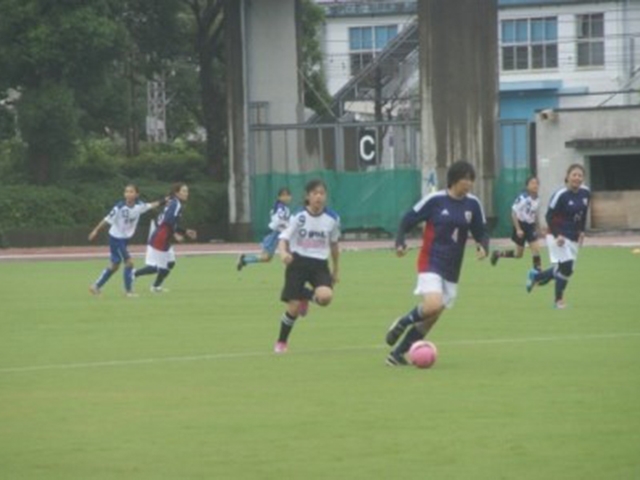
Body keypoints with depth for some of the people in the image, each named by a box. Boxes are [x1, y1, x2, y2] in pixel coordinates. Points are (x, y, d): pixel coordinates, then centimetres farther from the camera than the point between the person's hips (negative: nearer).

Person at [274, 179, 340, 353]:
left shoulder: (332, 218, -1)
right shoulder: (299, 217, -9)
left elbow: (333, 244, 14)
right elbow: (284, 239, -13)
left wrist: (335, 270, 21)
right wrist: (283, 253, -36)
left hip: (320, 264, 2)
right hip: (298, 262, -2)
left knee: (325, 297, -27)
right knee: (294, 307, -6)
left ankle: (308, 296, 12)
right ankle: (281, 342, 19)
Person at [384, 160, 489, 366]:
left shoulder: (473, 204, 1)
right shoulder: (435, 200, -10)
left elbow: (480, 232, 11)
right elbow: (407, 221, -2)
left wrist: (483, 246, -11)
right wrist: (400, 243, -17)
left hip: (452, 270, 5)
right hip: (430, 263, -5)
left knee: (431, 317, 6)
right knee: (433, 305, -27)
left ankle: (397, 353, 20)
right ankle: (403, 322, 4)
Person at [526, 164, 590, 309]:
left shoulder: (585, 193, -1)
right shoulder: (561, 195, -20)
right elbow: (549, 216, -15)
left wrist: (581, 232, 7)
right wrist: (557, 235, -23)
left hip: (574, 237, 7)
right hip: (558, 236, -7)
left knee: (564, 269, 12)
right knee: (565, 267, -14)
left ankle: (535, 277, 36)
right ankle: (559, 300, 4)